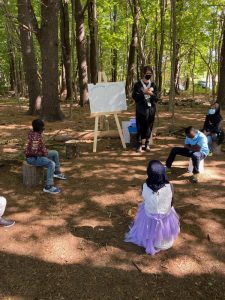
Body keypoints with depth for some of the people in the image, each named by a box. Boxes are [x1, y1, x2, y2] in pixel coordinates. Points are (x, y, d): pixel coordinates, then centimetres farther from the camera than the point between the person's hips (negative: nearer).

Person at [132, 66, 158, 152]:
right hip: (141, 109, -3)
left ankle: (146, 144, 17)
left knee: (149, 127, 6)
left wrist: (151, 94, -14)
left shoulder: (153, 85, 9)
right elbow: (134, 96, -7)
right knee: (141, 127, -5)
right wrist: (143, 92, -16)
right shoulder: (138, 84, -1)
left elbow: (156, 98, 5)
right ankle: (140, 144, 3)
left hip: (151, 108, 3)